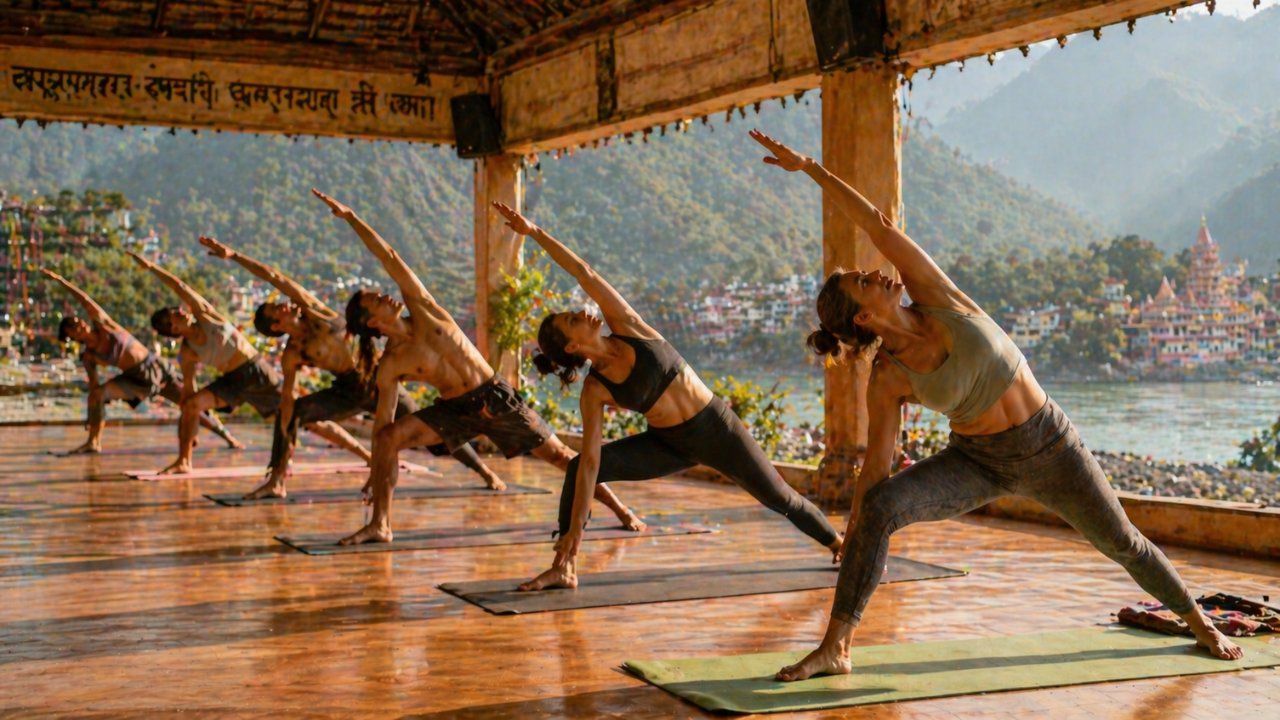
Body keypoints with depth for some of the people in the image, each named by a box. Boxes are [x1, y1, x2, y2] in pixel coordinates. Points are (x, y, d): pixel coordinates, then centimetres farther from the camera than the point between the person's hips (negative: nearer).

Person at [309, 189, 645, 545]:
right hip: (455, 410, 1)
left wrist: (351, 217, -8)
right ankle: (379, 525, -11)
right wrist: (376, 469, -2)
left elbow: (389, 257, -8)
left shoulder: (421, 308, -6)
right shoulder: (390, 365, -6)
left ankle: (622, 511, 11)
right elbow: (382, 421, -1)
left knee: (558, 455, 1)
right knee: (389, 436, -18)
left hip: (496, 398, -1)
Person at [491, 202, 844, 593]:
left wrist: (534, 231, -15)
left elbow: (583, 273, -18)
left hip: (718, 427, 0)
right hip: (673, 446, 1)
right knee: (578, 469, -15)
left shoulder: (627, 327, -13)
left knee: (780, 498, 11)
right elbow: (590, 460, -15)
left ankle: (840, 544, 36)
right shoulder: (594, 391, -13)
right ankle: (564, 568, -11)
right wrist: (573, 529, -19)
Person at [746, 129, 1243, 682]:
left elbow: (877, 225, -20)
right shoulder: (887, 380, -13)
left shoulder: (937, 299, -14)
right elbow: (877, 461, -6)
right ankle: (834, 649, -19)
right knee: (879, 509, -25)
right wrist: (853, 533, -7)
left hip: (1048, 446, 1)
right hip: (977, 463, -1)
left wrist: (810, 167, -19)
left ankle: (1198, 621, 42)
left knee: (1121, 542, 13)